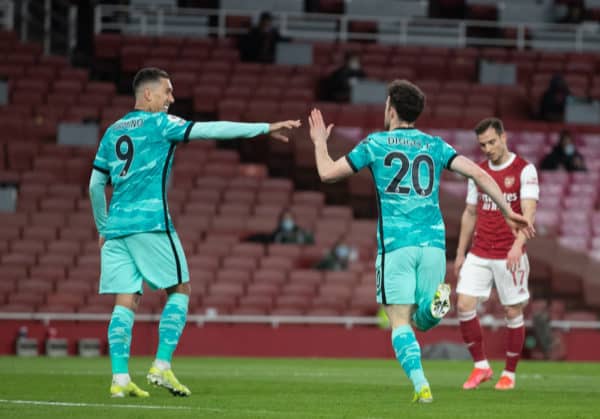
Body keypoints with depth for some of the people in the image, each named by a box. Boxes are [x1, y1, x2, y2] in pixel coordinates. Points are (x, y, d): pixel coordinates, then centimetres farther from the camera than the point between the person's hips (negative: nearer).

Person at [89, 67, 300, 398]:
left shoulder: (112, 132, 17)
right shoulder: (158, 123, -2)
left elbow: (95, 186, 19)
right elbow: (212, 130, -7)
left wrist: (103, 228, 30)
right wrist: (266, 128, -5)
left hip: (117, 226, 6)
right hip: (150, 222, -6)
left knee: (125, 302, 3)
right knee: (180, 290, 5)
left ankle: (120, 378, -6)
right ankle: (162, 367, -4)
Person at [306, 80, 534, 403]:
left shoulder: (375, 144, 5)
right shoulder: (434, 145, 13)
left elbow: (327, 172, 8)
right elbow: (478, 174, 2)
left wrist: (319, 141, 27)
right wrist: (507, 211, 7)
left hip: (395, 244, -3)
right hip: (433, 242, 3)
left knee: (400, 322, -1)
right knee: (422, 320, 14)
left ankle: (421, 386, -19)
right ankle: (436, 302, -22)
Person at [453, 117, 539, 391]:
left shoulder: (524, 170, -7)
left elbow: (528, 212, -17)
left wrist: (518, 245, -32)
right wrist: (460, 253, 15)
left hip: (510, 256, -4)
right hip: (479, 254, 5)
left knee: (513, 312, 2)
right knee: (464, 306, -6)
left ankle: (509, 373, 15)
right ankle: (481, 366, 7)